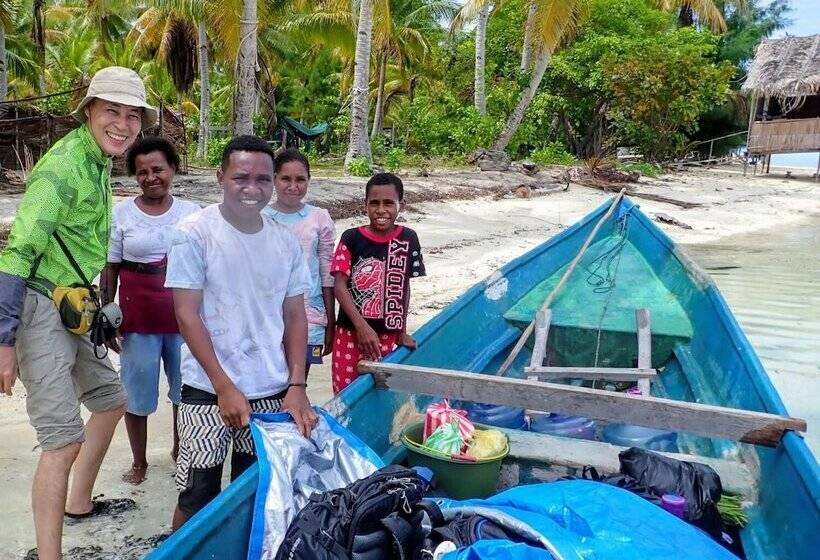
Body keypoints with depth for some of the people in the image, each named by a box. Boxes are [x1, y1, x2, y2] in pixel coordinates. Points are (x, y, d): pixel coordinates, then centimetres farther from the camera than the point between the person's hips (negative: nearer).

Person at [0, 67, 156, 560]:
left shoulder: (99, 162, 11)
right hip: (40, 309, -10)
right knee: (64, 438, -11)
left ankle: (79, 502, 38)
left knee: (110, 398, 22)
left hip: (73, 310, 10)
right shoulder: (64, 166, -18)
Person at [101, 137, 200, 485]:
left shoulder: (191, 213, 1)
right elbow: (110, 268, 2)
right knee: (136, 391, 8)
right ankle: (139, 462, 28)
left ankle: (179, 449, 36)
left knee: (185, 389, 13)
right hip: (138, 317, -1)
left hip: (184, 316, 1)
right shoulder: (122, 213, -3)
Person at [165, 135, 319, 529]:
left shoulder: (285, 242, 5)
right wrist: (225, 388, -12)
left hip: (273, 393, 4)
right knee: (197, 498, 5)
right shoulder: (195, 233, -7)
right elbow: (187, 316, -9)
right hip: (209, 392, -3)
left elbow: (295, 316, 8)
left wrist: (296, 386, -2)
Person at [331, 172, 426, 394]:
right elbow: (340, 286, -9)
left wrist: (402, 332, 7)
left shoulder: (408, 239, -1)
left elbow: (405, 287, 7)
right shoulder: (352, 238, -6)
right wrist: (362, 327, -18)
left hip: (388, 336, 1)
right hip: (351, 334, -1)